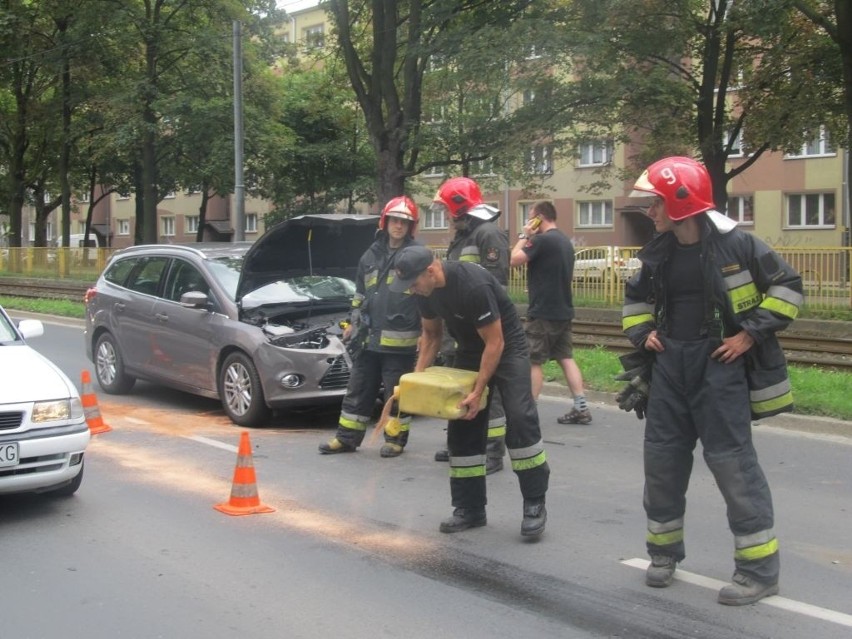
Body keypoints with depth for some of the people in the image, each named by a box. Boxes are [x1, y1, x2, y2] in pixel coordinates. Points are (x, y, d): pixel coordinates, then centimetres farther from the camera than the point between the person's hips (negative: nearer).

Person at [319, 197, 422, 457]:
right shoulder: (372, 255, 14)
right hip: (369, 338, 6)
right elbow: (360, 293, 23)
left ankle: (396, 439, 15)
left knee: (396, 392, 2)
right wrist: (353, 323, 20)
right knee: (358, 389, 10)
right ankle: (347, 437, 18)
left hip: (400, 340, -6)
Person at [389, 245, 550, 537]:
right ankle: (470, 509, 10)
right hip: (469, 350, 8)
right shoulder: (426, 289, -10)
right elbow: (431, 334, 7)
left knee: (520, 419, -21)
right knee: (462, 427, 2)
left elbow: (495, 343, -29)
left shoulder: (473, 285, -34)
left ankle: (535, 504, -13)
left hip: (506, 347, -7)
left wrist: (479, 392, -30)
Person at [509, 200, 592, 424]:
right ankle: (581, 408, 5)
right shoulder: (565, 241, 14)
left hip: (543, 312, -9)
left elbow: (515, 259, -15)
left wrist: (524, 236, -4)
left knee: (532, 361, -1)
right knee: (566, 358, 9)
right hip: (563, 310, 9)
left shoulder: (542, 240, -16)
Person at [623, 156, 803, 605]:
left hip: (719, 364, -6)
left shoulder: (734, 243, -13)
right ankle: (664, 551, 25)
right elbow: (636, 295, 24)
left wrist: (751, 333, -12)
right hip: (670, 363, 6)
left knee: (732, 459, -7)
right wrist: (642, 333, 8)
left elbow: (787, 287, -7)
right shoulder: (658, 252, 6)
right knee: (661, 456, 9)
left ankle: (759, 568, 2)